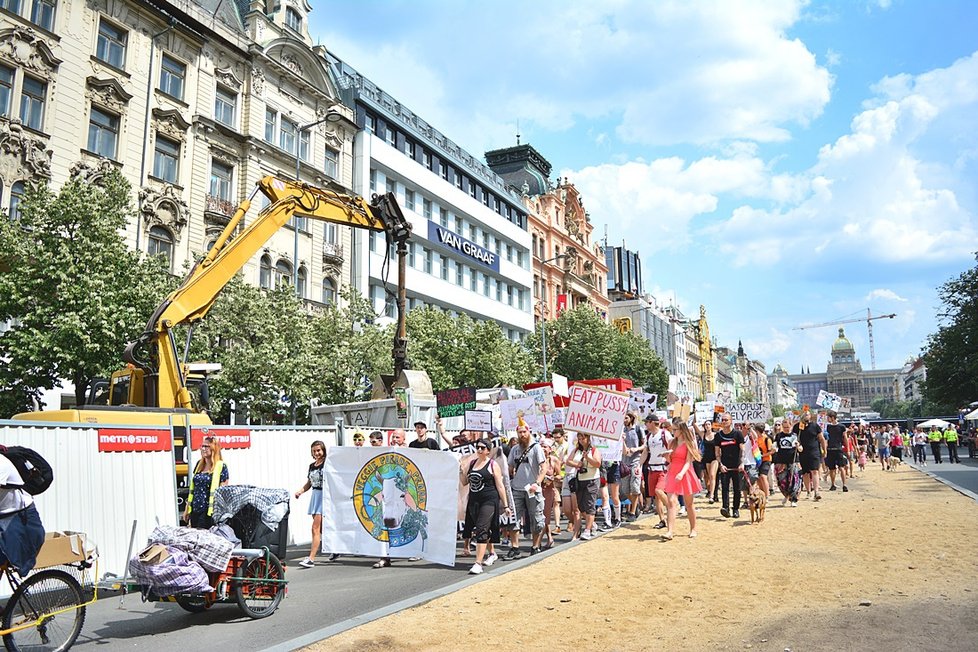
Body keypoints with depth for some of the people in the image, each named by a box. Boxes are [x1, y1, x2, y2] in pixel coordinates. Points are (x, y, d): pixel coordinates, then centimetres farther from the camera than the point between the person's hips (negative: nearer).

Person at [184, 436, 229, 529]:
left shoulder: (221, 467, -7)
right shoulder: (199, 464, 12)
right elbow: (192, 488, 17)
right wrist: (187, 509, 15)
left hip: (209, 512, -6)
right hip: (194, 510, 6)